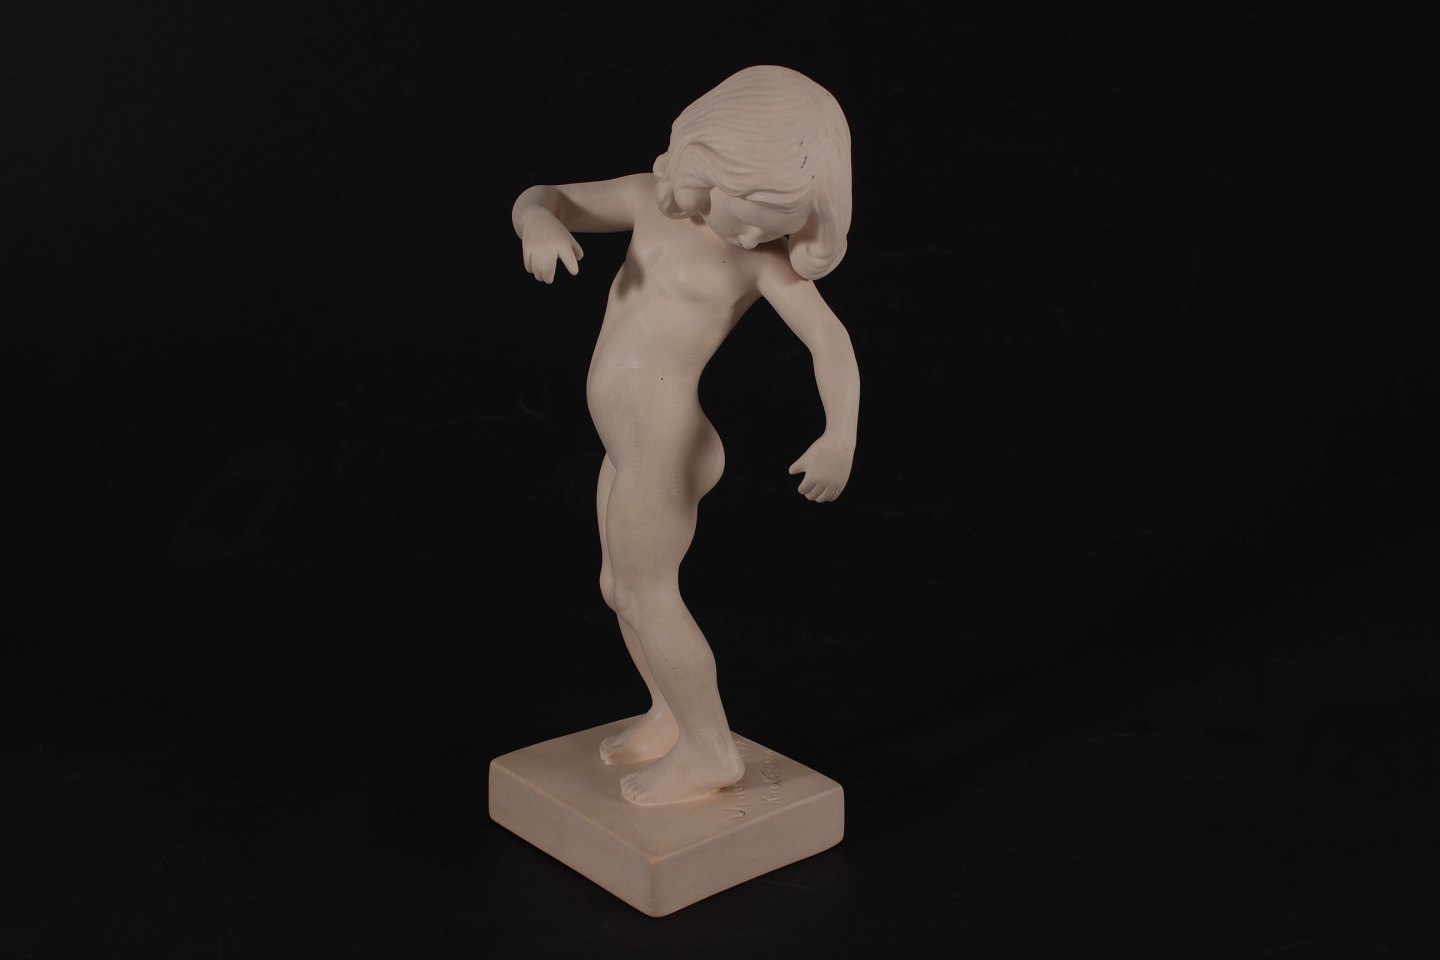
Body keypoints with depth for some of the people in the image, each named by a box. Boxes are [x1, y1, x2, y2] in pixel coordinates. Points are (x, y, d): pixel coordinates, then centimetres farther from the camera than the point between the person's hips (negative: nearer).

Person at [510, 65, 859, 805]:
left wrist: (840, 434, -42)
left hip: (661, 441, -7)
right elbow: (538, 197, 5)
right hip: (626, 441, 7)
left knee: (647, 595, 4)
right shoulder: (654, 200, 2)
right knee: (620, 587, 21)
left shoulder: (767, 262, -14)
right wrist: (541, 221, -19)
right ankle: (673, 716, 41)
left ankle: (711, 752, 19)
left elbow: (831, 340, -26)